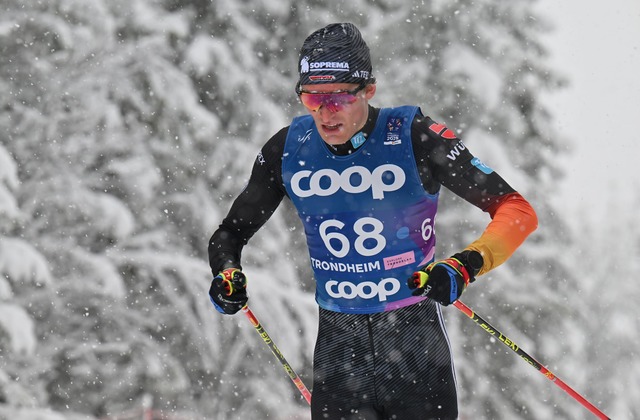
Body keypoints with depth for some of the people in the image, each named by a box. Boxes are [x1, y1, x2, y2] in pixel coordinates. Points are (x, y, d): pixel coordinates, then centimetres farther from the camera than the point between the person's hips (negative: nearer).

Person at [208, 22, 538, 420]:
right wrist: (228, 274, -10)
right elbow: (233, 230, 12)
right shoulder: (287, 149, -3)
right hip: (338, 347, 3)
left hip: (415, 340, -3)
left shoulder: (415, 138, -13)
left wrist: (465, 266, -28)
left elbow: (517, 211, -12)